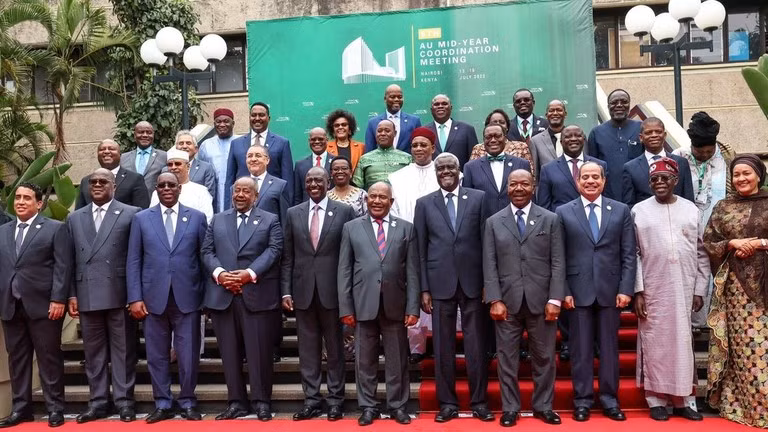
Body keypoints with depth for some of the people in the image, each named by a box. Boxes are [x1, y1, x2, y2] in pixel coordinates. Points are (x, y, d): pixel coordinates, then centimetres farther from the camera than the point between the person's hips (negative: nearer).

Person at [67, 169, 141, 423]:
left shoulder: (131, 214, 1)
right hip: (87, 295, 4)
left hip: (119, 294, -4)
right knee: (93, 351, 10)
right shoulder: (74, 219, 15)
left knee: (123, 349, 3)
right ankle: (98, 402, 20)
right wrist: (71, 294, 5)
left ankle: (124, 400, 12)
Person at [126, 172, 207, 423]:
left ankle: (187, 402, 20)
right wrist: (135, 298, -3)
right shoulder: (141, 219, 8)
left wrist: (206, 295, 1)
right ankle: (163, 404, 22)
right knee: (157, 355, 8)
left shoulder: (197, 218, 6)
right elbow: (133, 261, 5)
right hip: (154, 297, 1)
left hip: (187, 297, -1)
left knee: (189, 354, 4)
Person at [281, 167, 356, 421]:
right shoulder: (293, 214, 8)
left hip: (332, 290, -2)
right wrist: (286, 291, 0)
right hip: (303, 291, 2)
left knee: (334, 348, 8)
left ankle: (335, 400, 19)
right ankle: (311, 401, 19)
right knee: (307, 349, 8)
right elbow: (287, 257, 7)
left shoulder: (344, 211, 0)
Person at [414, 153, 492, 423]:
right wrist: (424, 289, 0)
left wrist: (488, 282, -1)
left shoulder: (479, 198, 4)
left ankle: (479, 402, 19)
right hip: (440, 283, 1)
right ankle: (447, 403, 19)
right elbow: (420, 249, 5)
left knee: (476, 345, 6)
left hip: (472, 282, 0)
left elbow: (486, 241, 3)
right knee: (443, 346, 7)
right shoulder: (424, 204, 7)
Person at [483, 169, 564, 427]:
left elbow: (558, 263, 1)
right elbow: (489, 265, 2)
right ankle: (510, 408, 19)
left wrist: (555, 299, -7)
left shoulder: (550, 220, 6)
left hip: (541, 300, 0)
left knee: (544, 357, 9)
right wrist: (495, 300, -7)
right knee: (507, 358, 6)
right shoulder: (493, 222, 7)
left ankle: (543, 406, 25)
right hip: (507, 301, 0)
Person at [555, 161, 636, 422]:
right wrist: (563, 291, -6)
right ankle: (582, 400, 17)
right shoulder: (563, 212, 3)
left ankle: (609, 399, 22)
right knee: (580, 349, 6)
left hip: (610, 290, 1)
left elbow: (629, 254, 4)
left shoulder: (621, 211, 7)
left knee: (609, 347, 9)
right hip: (578, 291, -1)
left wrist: (626, 289, -4)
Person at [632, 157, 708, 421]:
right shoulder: (639, 211, 1)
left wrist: (700, 290, 3)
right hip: (652, 291, -1)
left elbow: (702, 254, 8)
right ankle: (656, 400, 13)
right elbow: (633, 254, -1)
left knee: (683, 343, 7)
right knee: (654, 344, 4)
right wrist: (637, 291, -7)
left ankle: (683, 400, 18)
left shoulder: (691, 209, 6)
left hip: (685, 291, 2)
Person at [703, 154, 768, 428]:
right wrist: (732, 243, -9)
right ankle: (740, 404, 11)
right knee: (742, 344, 3)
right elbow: (708, 244, 6)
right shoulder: (722, 207, 8)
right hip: (735, 285, 1)